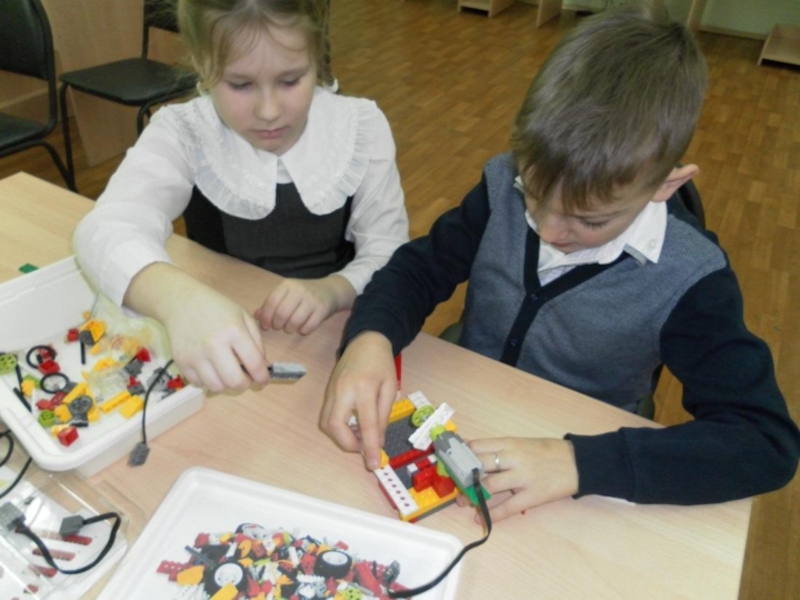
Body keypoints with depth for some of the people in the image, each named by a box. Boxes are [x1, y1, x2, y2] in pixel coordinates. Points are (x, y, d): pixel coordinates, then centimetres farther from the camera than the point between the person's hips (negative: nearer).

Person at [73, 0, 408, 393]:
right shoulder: (182, 134, -11)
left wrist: (334, 289, -27)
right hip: (224, 356, 0)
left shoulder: (361, 128, -7)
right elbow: (107, 230, -28)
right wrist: (179, 297, -49)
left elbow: (389, 254, -6)